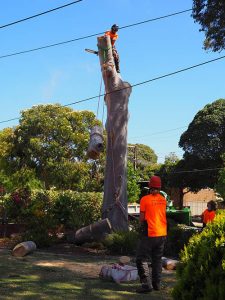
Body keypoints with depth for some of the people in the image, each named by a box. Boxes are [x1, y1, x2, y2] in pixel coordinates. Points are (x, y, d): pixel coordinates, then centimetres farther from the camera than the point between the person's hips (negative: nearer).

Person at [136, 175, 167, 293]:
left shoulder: (145, 199, -11)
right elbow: (162, 214, 10)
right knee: (157, 259, 17)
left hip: (150, 234, -6)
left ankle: (146, 284, -7)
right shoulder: (163, 200, 4)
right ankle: (156, 283, 20)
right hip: (162, 233, 6)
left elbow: (142, 218, -9)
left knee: (142, 259, 1)